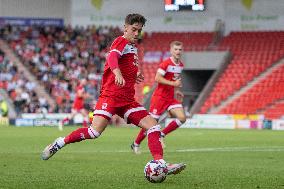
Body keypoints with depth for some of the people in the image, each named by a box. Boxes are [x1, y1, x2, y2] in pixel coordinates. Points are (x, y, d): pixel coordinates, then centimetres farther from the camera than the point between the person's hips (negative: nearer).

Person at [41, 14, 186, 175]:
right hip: (111, 95, -9)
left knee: (153, 126, -5)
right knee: (95, 131, -19)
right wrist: (118, 74, -45)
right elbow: (112, 57, -27)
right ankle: (60, 142, 0)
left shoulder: (133, 46, 22)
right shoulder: (122, 41, -4)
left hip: (128, 100, 9)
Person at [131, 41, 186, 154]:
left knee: (182, 118, -10)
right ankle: (136, 144, 15)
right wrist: (173, 83, -27)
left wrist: (177, 90, 15)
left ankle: (161, 135, 4)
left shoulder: (180, 65, 10)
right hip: (160, 97, -7)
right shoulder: (166, 63, -15)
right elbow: (157, 78, -23)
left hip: (171, 98, 7)